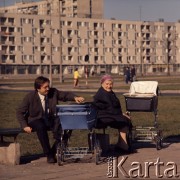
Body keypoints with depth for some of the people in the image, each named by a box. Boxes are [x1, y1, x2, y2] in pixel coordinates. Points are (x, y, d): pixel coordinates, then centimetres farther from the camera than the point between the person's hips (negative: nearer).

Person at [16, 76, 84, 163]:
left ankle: (53, 152, -10)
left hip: (50, 119, 3)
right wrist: (25, 126, -15)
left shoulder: (53, 92, -4)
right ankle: (48, 154, -26)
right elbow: (19, 112, -4)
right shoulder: (30, 97, -10)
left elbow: (66, 95, 5)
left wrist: (75, 97, -17)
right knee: (41, 127, -38)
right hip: (36, 120, -3)